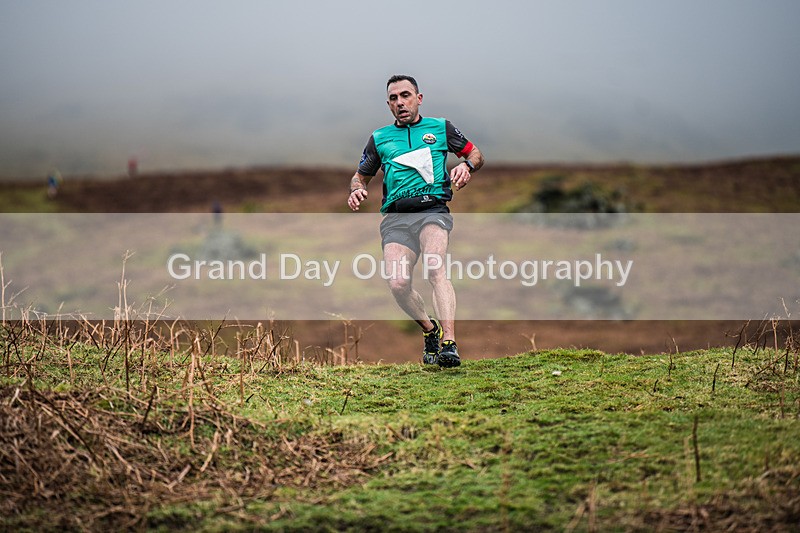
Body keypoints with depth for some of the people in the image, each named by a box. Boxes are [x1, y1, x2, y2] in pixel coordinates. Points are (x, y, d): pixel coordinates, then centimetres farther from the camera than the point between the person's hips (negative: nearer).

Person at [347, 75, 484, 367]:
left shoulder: (440, 128, 17)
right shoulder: (379, 138, 21)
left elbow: (476, 154, 25)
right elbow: (360, 175, 29)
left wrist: (466, 166, 1)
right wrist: (356, 190, 6)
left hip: (433, 209, -2)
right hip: (396, 216, 2)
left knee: (435, 268, -30)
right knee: (398, 283, -19)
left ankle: (449, 344, -40)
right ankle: (430, 329, 10)